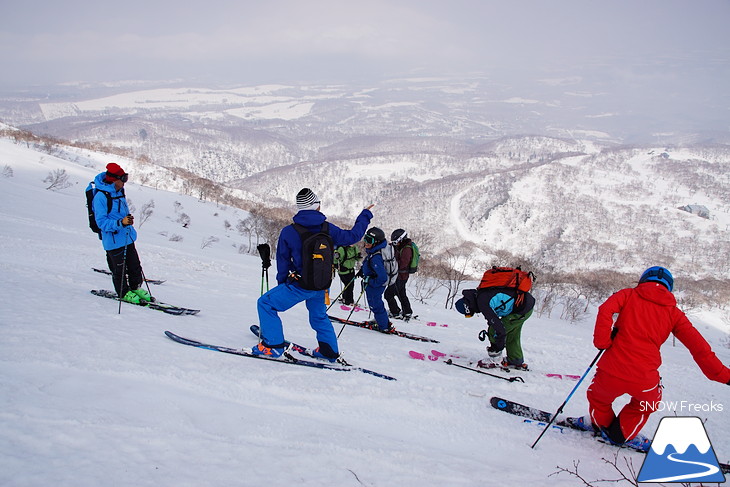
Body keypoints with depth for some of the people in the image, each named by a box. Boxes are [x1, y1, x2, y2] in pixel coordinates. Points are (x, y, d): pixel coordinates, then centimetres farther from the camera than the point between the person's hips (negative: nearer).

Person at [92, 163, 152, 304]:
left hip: (127, 237, 8)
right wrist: (121, 222, -32)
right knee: (119, 269, 6)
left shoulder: (119, 192, 7)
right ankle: (124, 293, 22)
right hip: (113, 240, -8)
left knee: (135, 265, 16)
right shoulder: (101, 197, -20)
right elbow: (101, 222, -22)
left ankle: (136, 288, 33)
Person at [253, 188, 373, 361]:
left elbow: (282, 261, 1)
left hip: (300, 285, -5)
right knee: (319, 316, 29)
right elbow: (352, 236, 10)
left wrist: (281, 283, 16)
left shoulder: (288, 231, -10)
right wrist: (365, 215, 24)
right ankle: (329, 351, 32)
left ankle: (273, 345, 2)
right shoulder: (328, 228, -4)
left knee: (265, 303, 7)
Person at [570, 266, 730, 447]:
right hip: (644, 380, 1)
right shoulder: (673, 312, 13)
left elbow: (605, 310, -10)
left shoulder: (629, 294, 10)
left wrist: (602, 342, -4)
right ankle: (621, 434, 39)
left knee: (599, 398, 33)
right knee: (647, 403, 36)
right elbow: (699, 347, 9)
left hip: (612, 371, -1)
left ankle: (602, 424, 52)